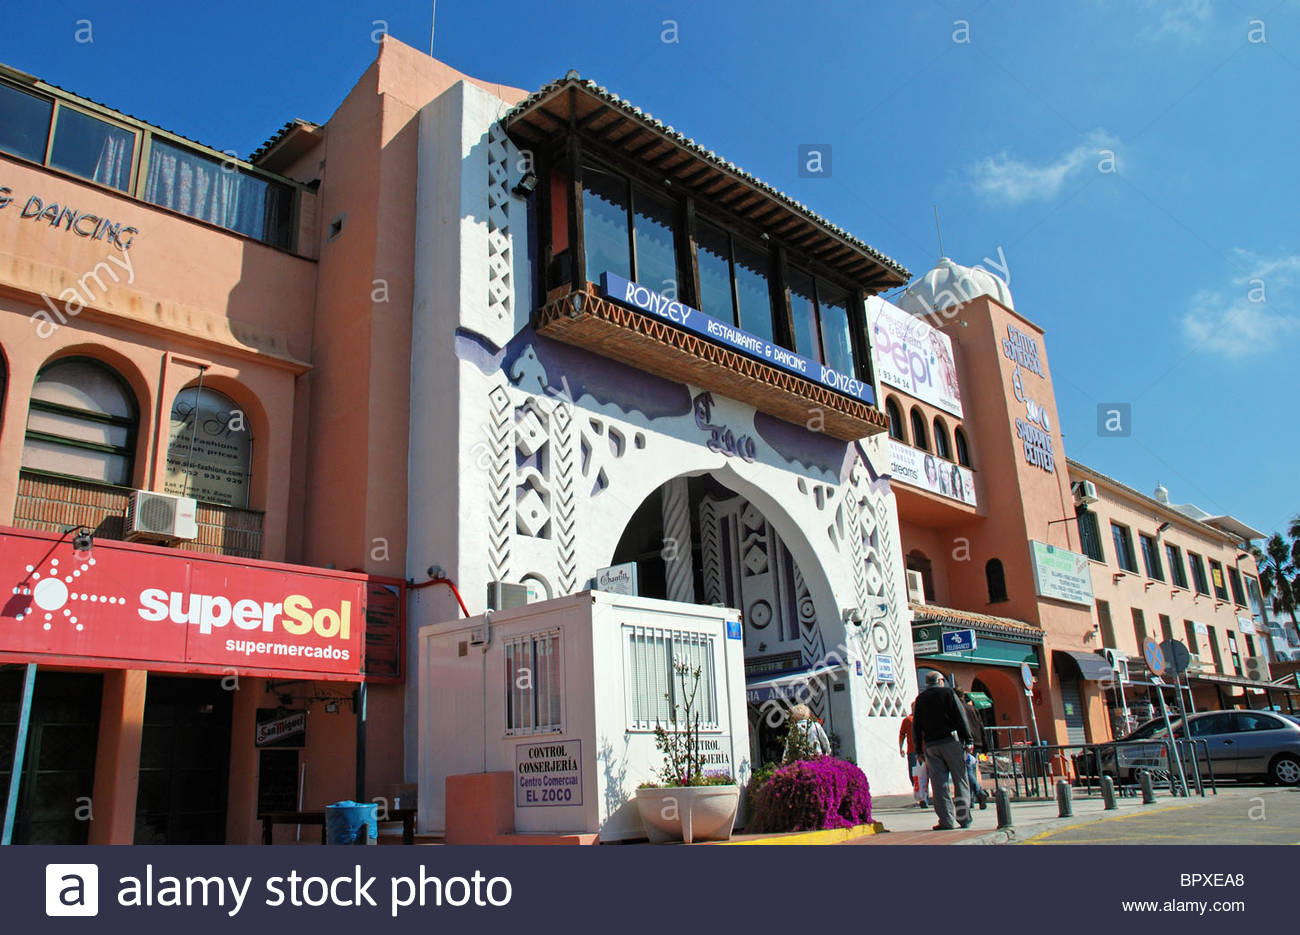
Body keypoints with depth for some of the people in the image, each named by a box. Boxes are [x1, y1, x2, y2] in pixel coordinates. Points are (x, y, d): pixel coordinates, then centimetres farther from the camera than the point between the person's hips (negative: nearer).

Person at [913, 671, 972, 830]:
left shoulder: (920, 699, 13)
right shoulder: (948, 692, 3)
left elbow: (916, 726, 10)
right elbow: (960, 717, -5)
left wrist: (919, 750, 12)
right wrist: (968, 740, -3)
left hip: (931, 745, 3)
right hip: (951, 741, -3)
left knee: (939, 784, 1)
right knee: (961, 780, 4)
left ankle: (946, 820, -3)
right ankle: (964, 818, 1)